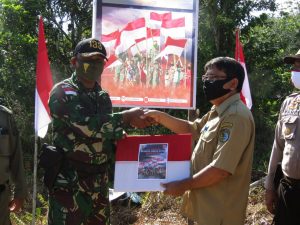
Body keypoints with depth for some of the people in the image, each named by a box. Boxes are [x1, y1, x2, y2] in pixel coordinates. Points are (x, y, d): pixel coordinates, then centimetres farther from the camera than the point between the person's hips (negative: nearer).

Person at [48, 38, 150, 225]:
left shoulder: (103, 97, 13)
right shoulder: (63, 92, -11)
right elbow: (87, 126, -25)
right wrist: (127, 117, -21)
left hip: (99, 181, 7)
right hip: (69, 182, -7)